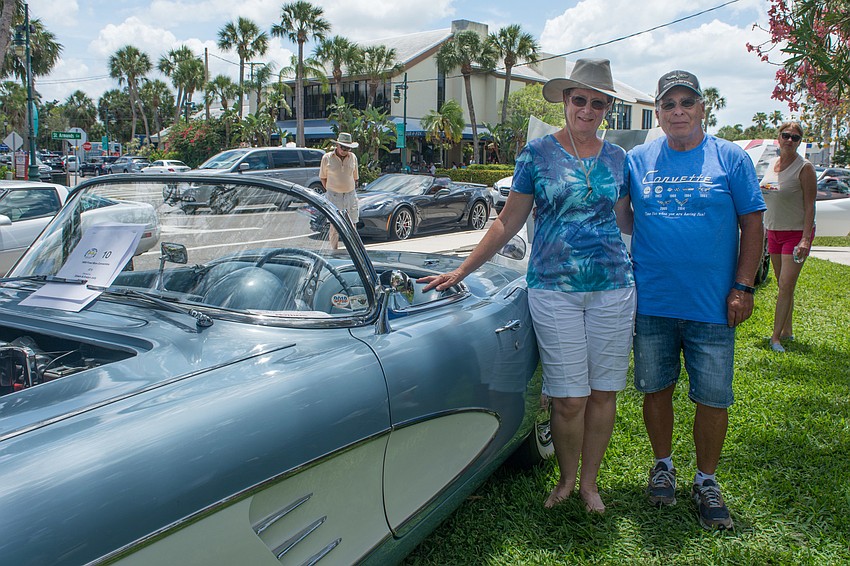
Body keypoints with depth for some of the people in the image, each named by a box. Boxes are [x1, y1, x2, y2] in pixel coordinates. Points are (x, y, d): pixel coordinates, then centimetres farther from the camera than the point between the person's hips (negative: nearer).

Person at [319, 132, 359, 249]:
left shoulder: (353, 157, 5)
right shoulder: (327, 158, -2)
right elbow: (322, 178, 7)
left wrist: (352, 192, 8)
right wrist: (330, 191, 1)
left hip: (350, 195, 3)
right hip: (334, 196, -3)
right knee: (334, 226, -1)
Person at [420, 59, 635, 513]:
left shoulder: (617, 158, 9)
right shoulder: (538, 153, 2)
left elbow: (624, 220, 18)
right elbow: (509, 220, 2)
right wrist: (461, 271, -2)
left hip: (613, 288, 3)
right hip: (553, 290, -3)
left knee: (604, 391, 7)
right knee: (569, 398, 0)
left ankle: (589, 481, 26)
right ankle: (566, 480, 24)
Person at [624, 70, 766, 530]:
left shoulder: (731, 159, 1)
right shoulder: (637, 160, 5)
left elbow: (752, 225, 1)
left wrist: (742, 288, -6)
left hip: (712, 304, -1)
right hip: (651, 302, 2)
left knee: (713, 397, 4)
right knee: (656, 389, 12)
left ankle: (706, 480, 23)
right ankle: (663, 465, 32)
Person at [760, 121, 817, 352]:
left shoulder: (804, 168, -10)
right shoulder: (772, 165, 10)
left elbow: (809, 205, -13)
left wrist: (806, 239, -20)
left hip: (796, 232, -6)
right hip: (774, 231, 6)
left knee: (786, 286, -10)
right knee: (783, 286, 11)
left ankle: (776, 337, -7)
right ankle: (787, 330, 20)